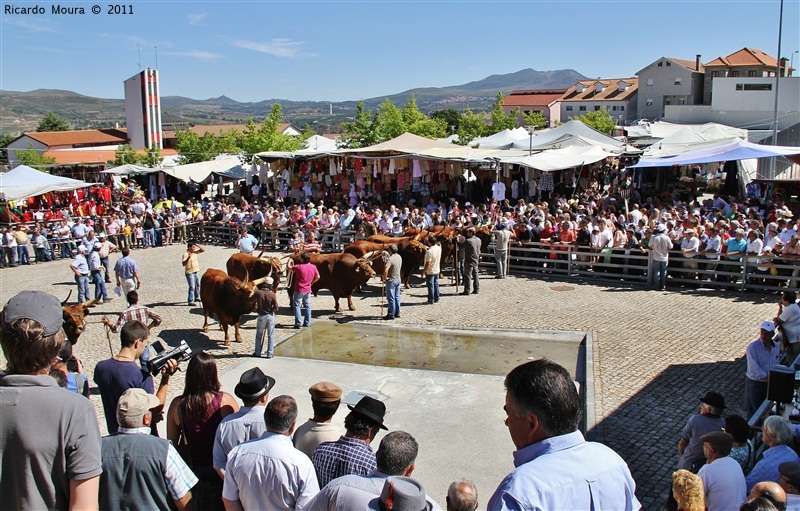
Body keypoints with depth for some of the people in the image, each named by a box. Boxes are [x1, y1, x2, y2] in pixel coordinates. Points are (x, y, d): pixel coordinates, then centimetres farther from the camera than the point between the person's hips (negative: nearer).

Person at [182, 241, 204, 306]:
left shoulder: (194, 252, 4)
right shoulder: (186, 254, -19)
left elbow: (203, 250, 8)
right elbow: (183, 264, -28)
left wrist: (197, 245, -4)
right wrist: (188, 258, -40)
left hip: (196, 271, 8)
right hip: (190, 273, -8)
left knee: (197, 285, 20)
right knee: (192, 287, -10)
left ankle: (196, 297, 38)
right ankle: (191, 301, -7)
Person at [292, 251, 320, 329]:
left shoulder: (299, 267, -18)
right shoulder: (313, 267, -3)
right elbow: (317, 277, 6)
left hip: (299, 289, -5)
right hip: (308, 289, 5)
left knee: (296, 306, 2)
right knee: (307, 306, 15)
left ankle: (298, 323, -4)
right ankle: (307, 322, 17)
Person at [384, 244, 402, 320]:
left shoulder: (390, 259, -23)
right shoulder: (399, 257, 3)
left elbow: (386, 270, -34)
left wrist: (385, 277, -18)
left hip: (391, 280, -8)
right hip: (398, 279, 8)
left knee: (391, 298, 0)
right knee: (397, 297, 16)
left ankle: (391, 314, 6)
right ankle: (397, 313, 23)